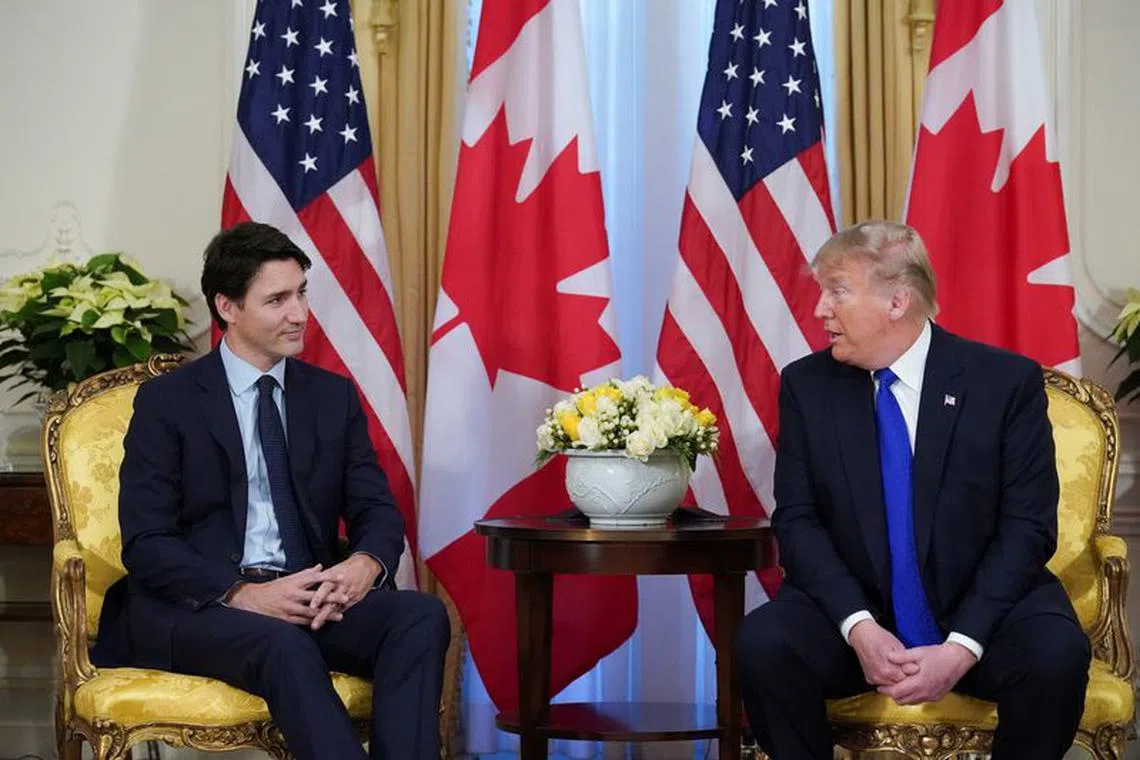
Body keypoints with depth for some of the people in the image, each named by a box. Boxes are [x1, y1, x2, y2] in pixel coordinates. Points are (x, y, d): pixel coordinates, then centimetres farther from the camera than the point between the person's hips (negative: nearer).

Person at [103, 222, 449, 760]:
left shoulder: (334, 396, 14)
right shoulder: (167, 402, 2)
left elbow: (377, 511, 11)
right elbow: (146, 544, -5)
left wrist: (365, 564, -15)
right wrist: (242, 595, -21)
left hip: (309, 597, 4)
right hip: (197, 605, -4)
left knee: (422, 615, -26)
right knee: (283, 642, -37)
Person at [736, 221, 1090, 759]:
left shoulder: (1007, 382, -4)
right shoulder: (806, 385, 2)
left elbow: (1027, 528, -8)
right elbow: (797, 519, -3)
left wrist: (961, 646, -20)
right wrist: (858, 627, -19)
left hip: (982, 610, -1)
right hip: (852, 611, 1)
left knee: (1056, 654, -31)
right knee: (763, 643, -28)